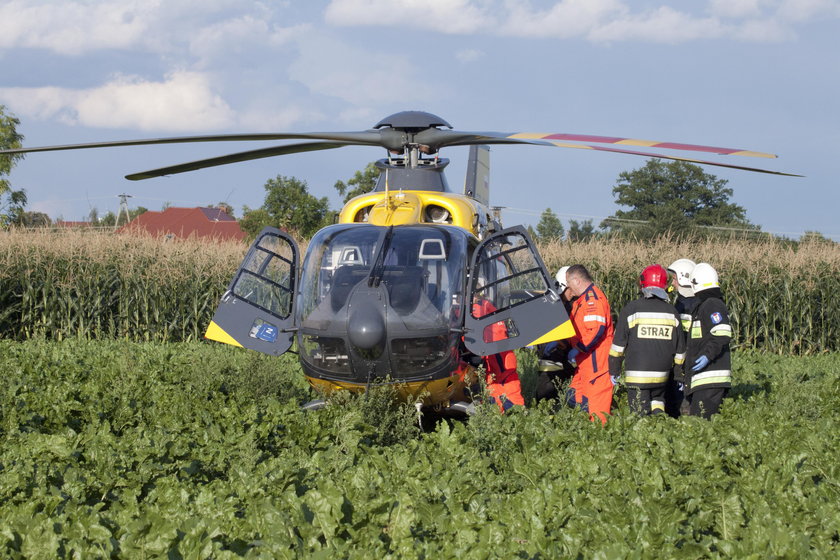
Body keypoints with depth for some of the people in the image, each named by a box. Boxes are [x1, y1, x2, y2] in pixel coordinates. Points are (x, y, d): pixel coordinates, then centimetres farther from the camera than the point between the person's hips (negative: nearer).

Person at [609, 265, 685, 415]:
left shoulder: (631, 309, -5)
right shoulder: (672, 312, 6)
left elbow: (618, 345, -4)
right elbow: (680, 349, 12)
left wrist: (614, 373, 5)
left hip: (637, 374, -4)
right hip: (662, 375, 4)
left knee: (640, 415, 0)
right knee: (657, 399, 25)